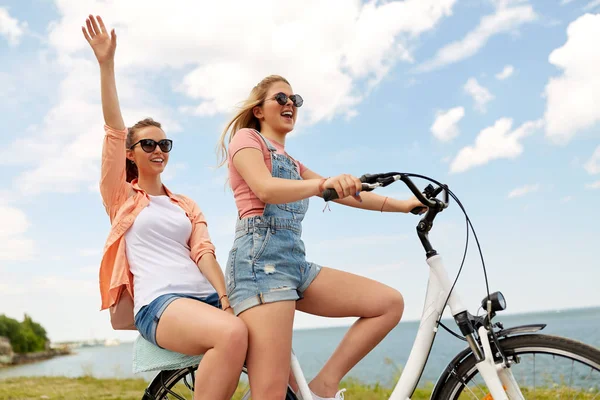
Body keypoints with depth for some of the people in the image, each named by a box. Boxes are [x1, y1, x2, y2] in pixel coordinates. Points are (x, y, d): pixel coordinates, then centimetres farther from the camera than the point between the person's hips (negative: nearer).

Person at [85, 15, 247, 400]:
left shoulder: (187, 206, 26)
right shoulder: (121, 197, 16)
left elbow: (204, 254, 10)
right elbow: (114, 130, 4)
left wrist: (226, 298, -10)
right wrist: (106, 63, -5)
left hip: (205, 296, 4)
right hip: (159, 302, -4)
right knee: (233, 334, -35)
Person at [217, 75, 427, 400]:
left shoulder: (290, 162, 30)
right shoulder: (246, 138, 6)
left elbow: (347, 193, 23)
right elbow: (265, 189, -16)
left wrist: (403, 204, 13)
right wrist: (323, 182, -33)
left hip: (295, 261, 8)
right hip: (260, 259, -8)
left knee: (389, 303, -4)